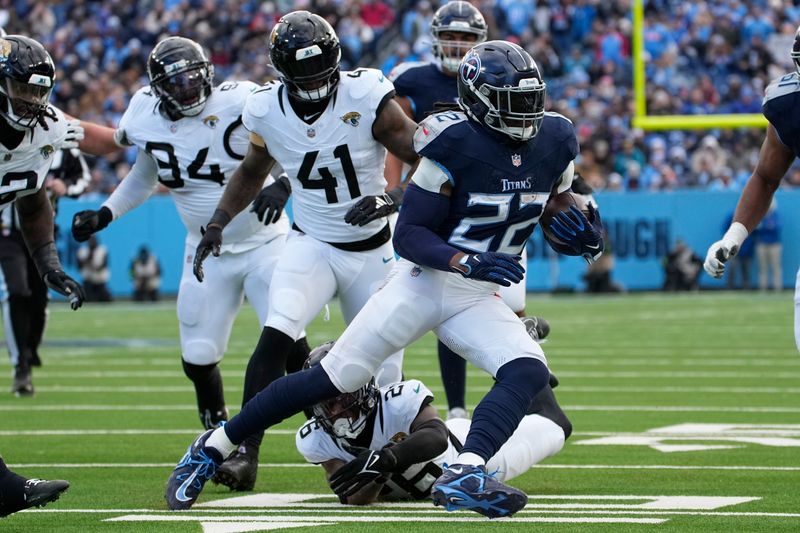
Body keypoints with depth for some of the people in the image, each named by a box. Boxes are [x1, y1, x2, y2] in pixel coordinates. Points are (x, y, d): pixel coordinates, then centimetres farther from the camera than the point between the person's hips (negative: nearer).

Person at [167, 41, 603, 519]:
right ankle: (214, 446, 9)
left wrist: (585, 235, -9)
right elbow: (408, 235, -16)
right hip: (423, 282, -5)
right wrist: (470, 263, -31)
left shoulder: (555, 143, 0)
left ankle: (462, 477, -39)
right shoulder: (455, 145, -17)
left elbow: (561, 214, 15)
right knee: (334, 378, -5)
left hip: (478, 299, 5)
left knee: (530, 373, -23)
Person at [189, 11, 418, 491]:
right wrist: (217, 225, 4)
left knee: (385, 372, 2)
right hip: (311, 246, 1)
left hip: (372, 250, -1)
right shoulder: (267, 111, -8)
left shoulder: (367, 100, -19)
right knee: (277, 335, -25)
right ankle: (246, 453, -23)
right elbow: (252, 172, 14)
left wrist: (393, 202, -32)